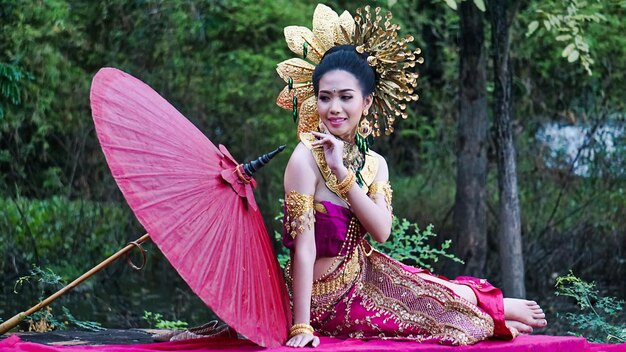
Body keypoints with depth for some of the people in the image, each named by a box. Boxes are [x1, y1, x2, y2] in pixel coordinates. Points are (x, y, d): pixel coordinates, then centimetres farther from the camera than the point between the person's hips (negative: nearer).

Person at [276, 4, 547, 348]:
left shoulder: (374, 163, -1)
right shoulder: (306, 158, -21)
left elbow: (381, 230, -15)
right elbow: (303, 245, -25)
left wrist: (341, 171, -23)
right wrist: (302, 326, -28)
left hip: (363, 275, 5)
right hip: (329, 297, -5)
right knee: (456, 299, 2)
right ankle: (498, 310, 28)